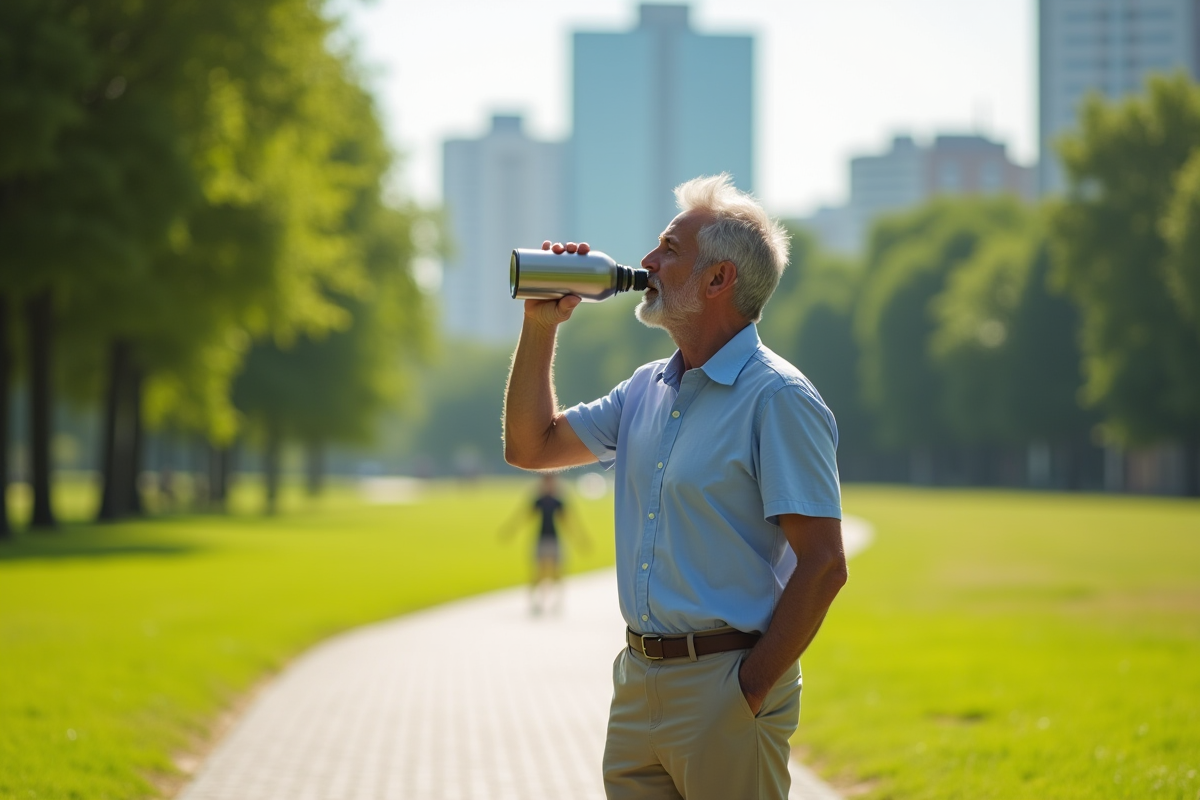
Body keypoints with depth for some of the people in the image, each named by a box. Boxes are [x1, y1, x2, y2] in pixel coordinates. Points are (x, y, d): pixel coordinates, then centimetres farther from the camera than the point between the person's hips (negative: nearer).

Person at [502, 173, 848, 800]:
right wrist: (541, 323, 11)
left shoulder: (778, 399, -13)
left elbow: (823, 565, -17)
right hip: (637, 679, 8)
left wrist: (751, 690, -17)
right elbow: (531, 445, 21)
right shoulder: (647, 390, 12)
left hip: (724, 683, -7)